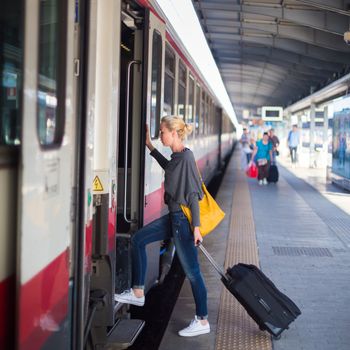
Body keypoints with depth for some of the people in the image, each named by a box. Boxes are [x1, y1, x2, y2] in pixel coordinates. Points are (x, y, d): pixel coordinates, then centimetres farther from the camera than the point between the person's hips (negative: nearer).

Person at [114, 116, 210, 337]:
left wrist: (196, 227, -22)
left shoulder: (186, 157, -19)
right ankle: (138, 293, 22)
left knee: (192, 271, -1)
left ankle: (203, 321, 11)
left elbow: (193, 194, -21)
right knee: (138, 239, 14)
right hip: (174, 216, 10)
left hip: (183, 219, -10)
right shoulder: (177, 156, 7)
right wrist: (150, 147, 31)